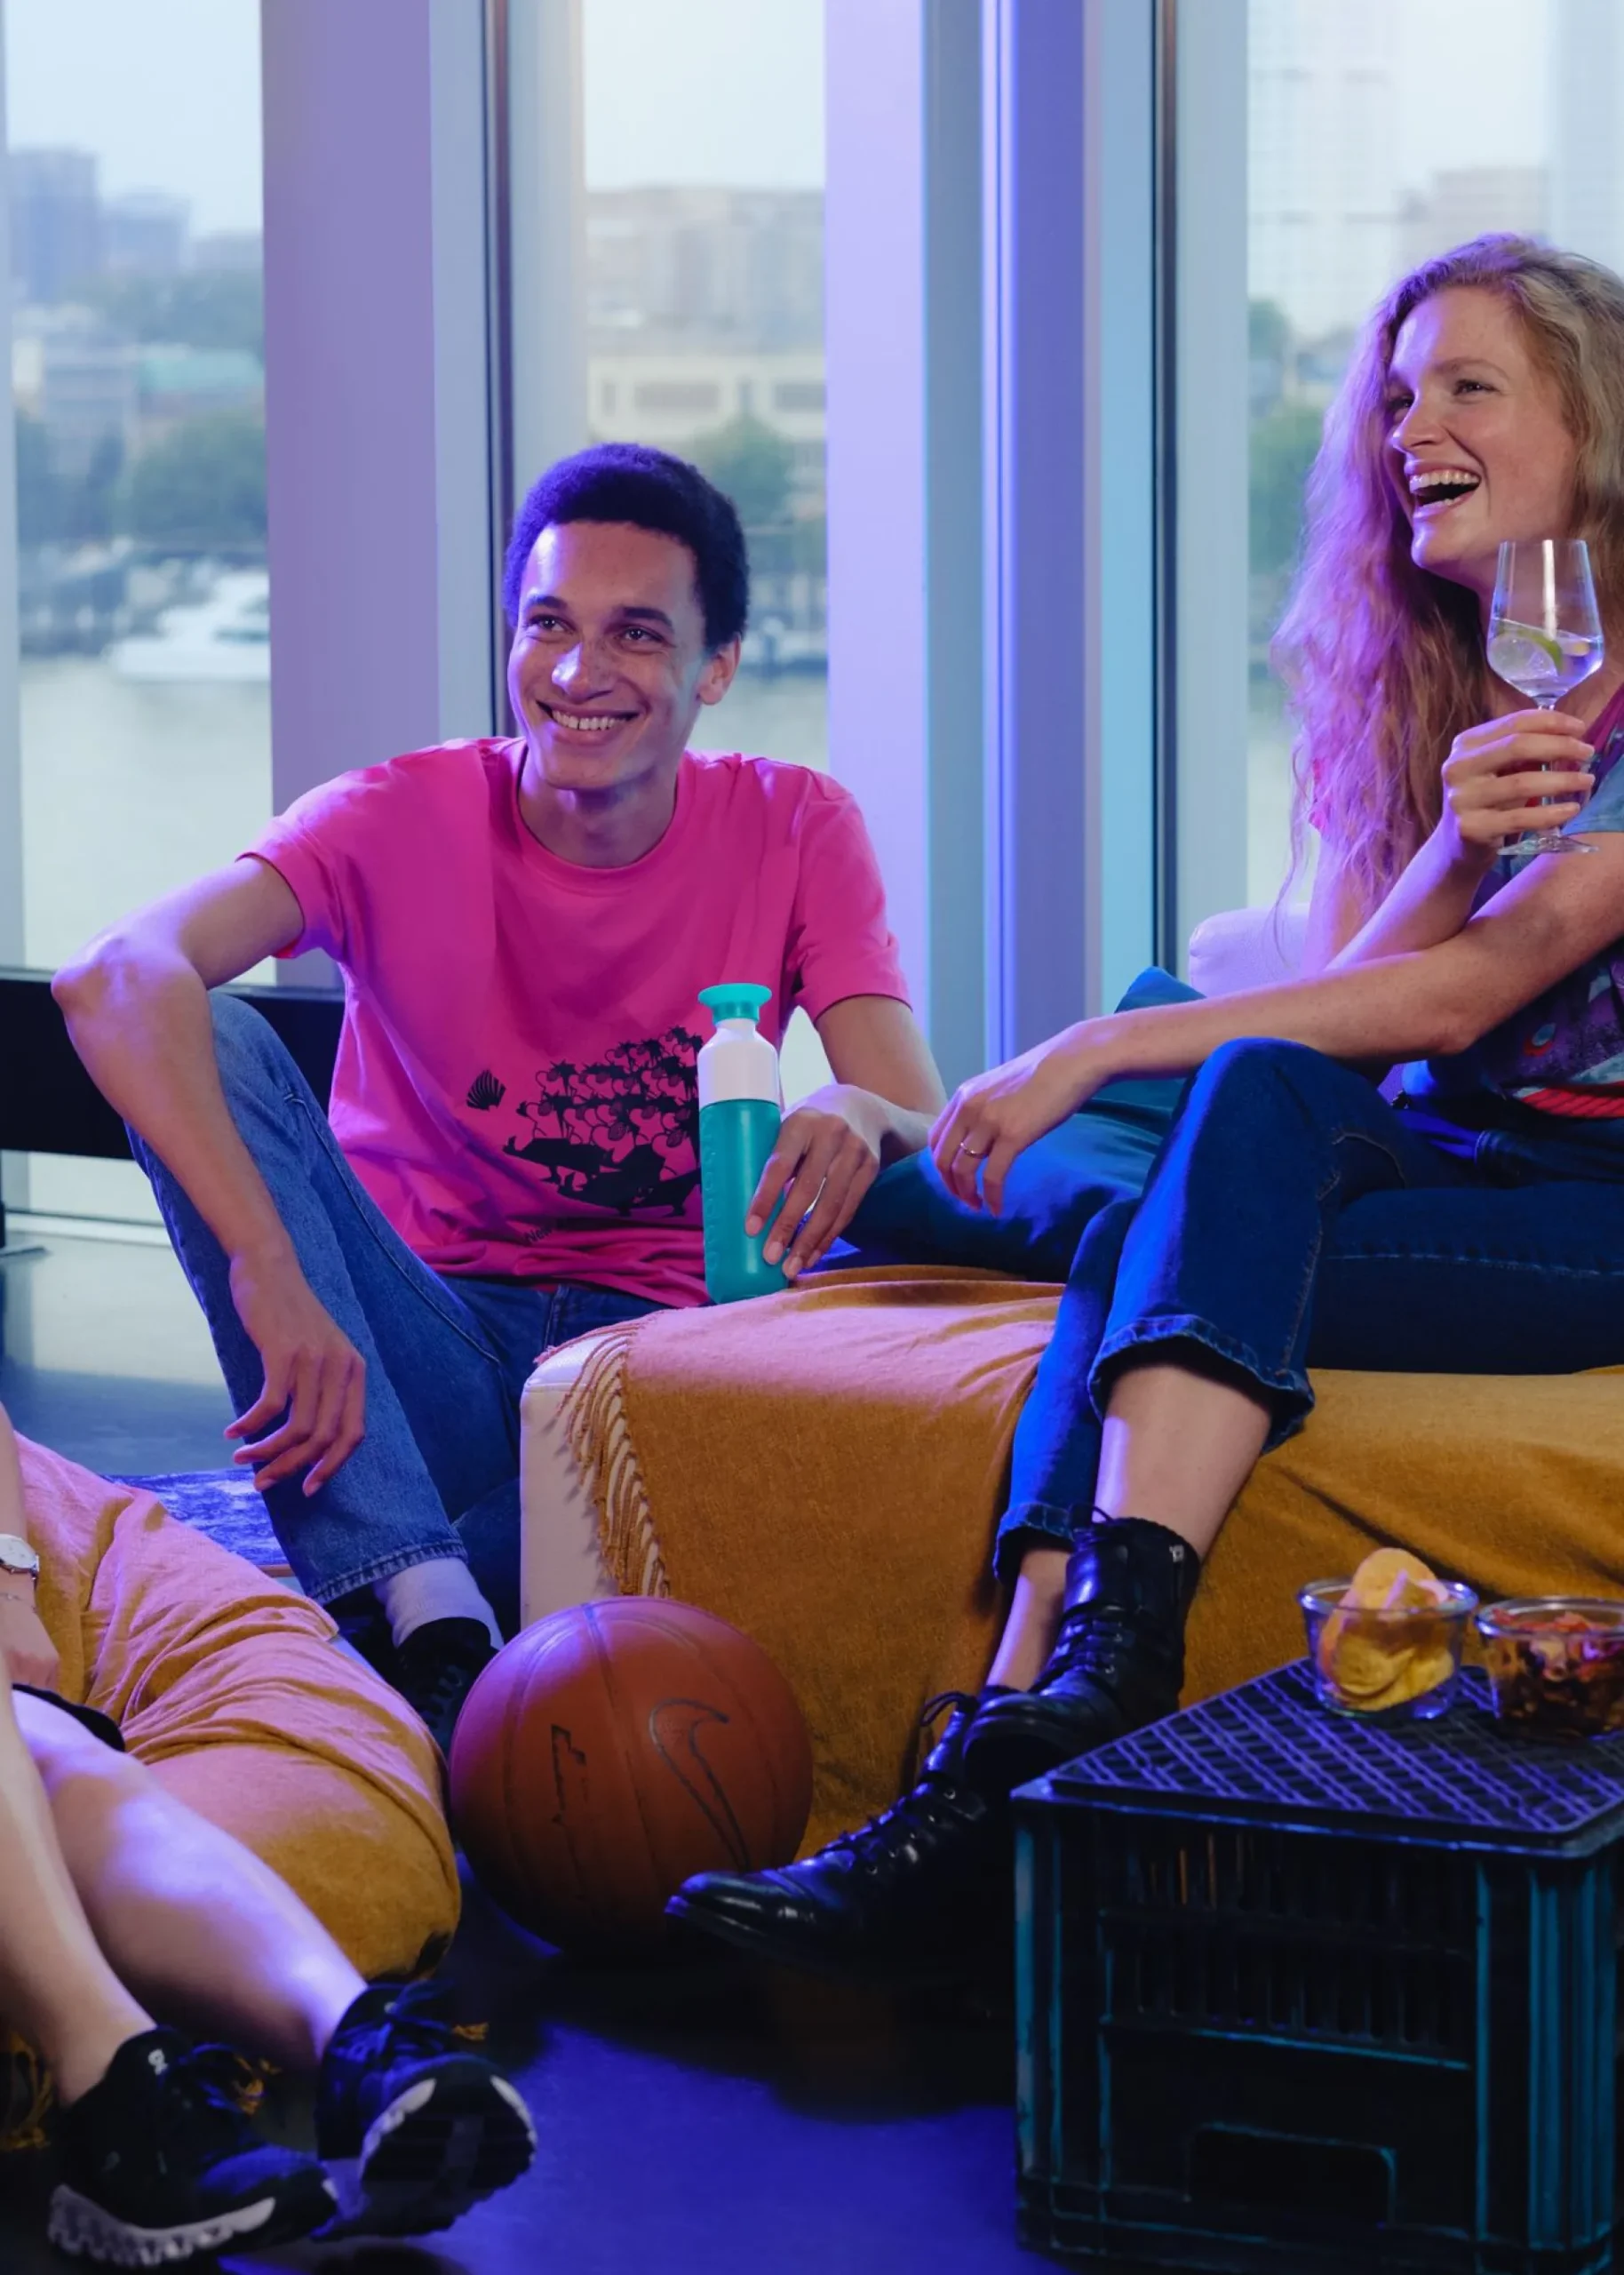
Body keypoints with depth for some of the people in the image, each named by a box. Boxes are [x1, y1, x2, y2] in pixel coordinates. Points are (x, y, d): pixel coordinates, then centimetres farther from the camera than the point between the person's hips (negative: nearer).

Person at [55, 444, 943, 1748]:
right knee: (210, 1036, -25)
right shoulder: (408, 820, -9)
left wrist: (867, 1121, -39)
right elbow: (114, 977, -27)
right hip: (426, 1350, 0)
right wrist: (268, 1271, -41)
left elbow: (933, 1138, -12)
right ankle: (422, 1607, -34)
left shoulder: (796, 834, -2)